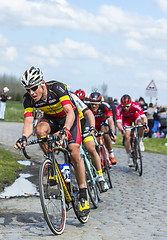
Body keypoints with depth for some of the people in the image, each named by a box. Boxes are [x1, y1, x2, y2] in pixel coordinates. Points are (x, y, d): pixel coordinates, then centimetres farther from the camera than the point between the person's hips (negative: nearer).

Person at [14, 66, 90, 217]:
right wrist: (24, 137, -49)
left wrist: (65, 130, -61)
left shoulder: (56, 88, -34)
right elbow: (28, 121, -28)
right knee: (40, 131, -32)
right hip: (51, 118, 4)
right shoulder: (28, 99, -21)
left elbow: (70, 112, -43)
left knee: (74, 154, -18)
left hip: (69, 118, -4)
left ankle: (83, 196, -8)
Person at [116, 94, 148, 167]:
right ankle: (129, 158, -2)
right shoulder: (119, 109, -35)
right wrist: (122, 130, -57)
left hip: (135, 115, 0)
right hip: (125, 118, 0)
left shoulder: (135, 105, -36)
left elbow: (144, 117, -40)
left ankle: (140, 141, -9)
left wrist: (146, 125, -58)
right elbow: (118, 123, -38)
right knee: (127, 137, -14)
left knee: (141, 124, -34)